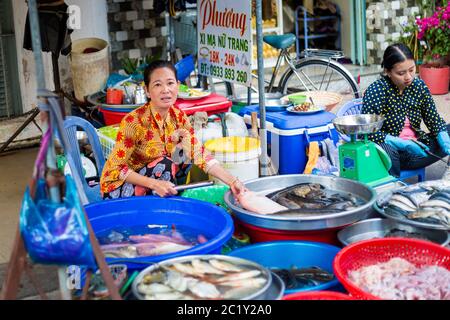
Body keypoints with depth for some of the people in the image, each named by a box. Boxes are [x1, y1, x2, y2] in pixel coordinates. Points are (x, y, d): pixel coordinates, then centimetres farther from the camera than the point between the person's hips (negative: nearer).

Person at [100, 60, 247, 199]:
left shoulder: (179, 117, -6)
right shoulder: (134, 121, -25)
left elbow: (200, 155, -11)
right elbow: (116, 168, -23)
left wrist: (232, 181, -22)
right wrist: (154, 183, -33)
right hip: (120, 184, -6)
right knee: (165, 164, -29)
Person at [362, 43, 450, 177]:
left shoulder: (419, 86, 1)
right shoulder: (376, 90, -15)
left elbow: (434, 120, 5)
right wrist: (405, 144, -29)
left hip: (415, 152, 6)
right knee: (386, 151, -39)